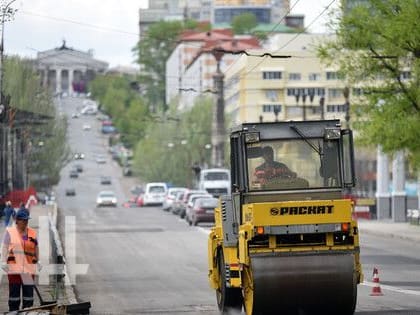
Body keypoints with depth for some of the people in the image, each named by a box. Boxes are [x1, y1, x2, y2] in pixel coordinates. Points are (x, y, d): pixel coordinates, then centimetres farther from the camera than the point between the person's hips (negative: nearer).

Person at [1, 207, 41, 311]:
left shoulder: (32, 233, 10)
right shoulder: (10, 232, 3)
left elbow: (36, 248, 18)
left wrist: (37, 262, 19)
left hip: (29, 268, 2)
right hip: (14, 268, -2)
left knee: (28, 291, 2)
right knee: (14, 291, -1)